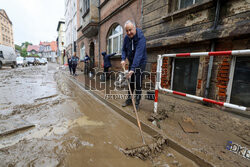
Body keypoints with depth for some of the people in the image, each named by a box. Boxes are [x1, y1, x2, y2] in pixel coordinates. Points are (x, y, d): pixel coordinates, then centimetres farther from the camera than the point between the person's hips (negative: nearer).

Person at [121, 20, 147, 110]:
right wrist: (123, 59, -15)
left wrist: (133, 69, -44)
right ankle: (129, 99, 27)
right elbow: (124, 50, 5)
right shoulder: (126, 38, -5)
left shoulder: (141, 38, -26)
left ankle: (137, 102, 10)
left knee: (138, 84, -5)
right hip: (131, 62, 6)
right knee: (130, 82, 12)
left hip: (140, 63, -6)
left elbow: (138, 54, -36)